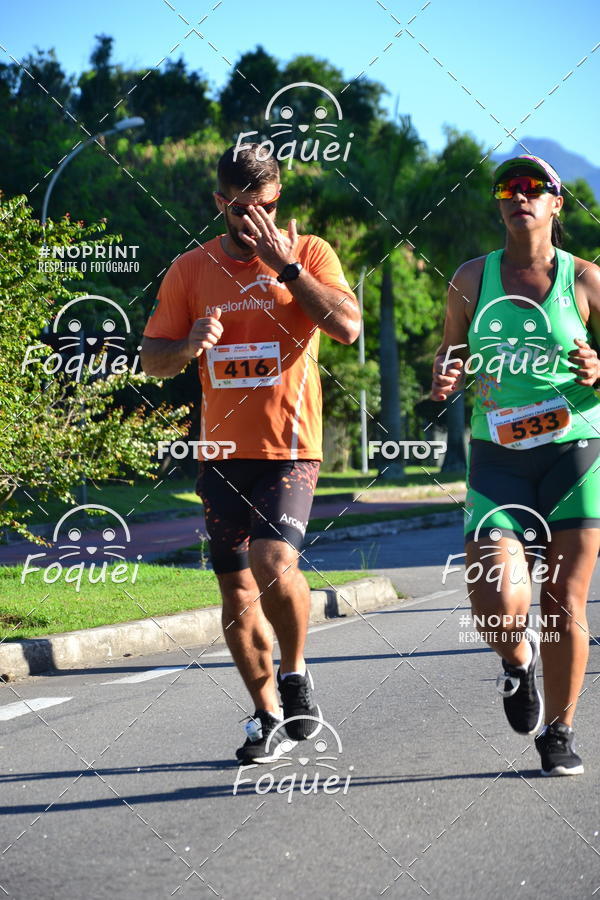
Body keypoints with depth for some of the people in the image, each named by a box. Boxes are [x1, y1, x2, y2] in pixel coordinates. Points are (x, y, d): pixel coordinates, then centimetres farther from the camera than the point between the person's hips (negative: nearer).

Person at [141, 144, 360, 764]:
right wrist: (190, 344, -13)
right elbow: (152, 360, 9)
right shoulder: (190, 270, 8)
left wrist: (284, 265, -16)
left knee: (274, 563, -23)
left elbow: (347, 327, -13)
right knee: (237, 590, 6)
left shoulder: (309, 253, 2)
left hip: (289, 446, -3)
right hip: (222, 451, 3)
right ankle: (268, 718, 21)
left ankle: (295, 674, 2)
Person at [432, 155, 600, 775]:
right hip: (499, 459, 0)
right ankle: (517, 659, 21)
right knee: (499, 607, -16)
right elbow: (449, 360, 14)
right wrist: (443, 380, -9)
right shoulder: (472, 280, 5)